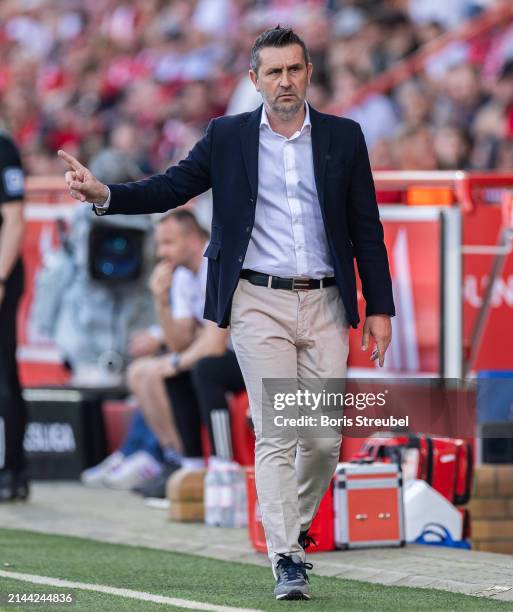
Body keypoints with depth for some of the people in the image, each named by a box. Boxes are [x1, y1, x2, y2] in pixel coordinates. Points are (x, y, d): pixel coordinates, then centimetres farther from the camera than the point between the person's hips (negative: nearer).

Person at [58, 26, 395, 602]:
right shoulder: (228, 137, 5)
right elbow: (170, 187, 1)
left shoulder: (343, 137, 7)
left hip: (325, 305, 2)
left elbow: (366, 229, 8)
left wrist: (379, 307, 4)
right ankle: (286, 562, -9)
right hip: (258, 303, -2)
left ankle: (296, 527, 28)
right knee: (275, 433, -9)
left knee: (325, 437, 2)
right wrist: (103, 193, -16)